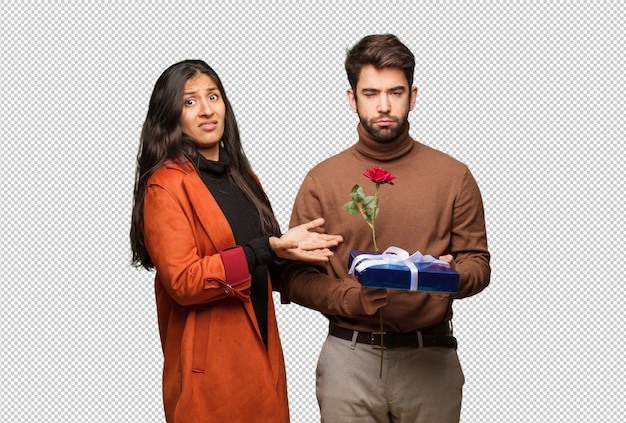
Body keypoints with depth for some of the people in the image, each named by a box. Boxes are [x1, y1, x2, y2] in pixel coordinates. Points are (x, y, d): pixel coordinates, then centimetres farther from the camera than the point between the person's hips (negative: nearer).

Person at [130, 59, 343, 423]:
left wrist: (290, 250, 1)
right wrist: (269, 248, -21)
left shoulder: (240, 177, 14)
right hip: (209, 367, -7)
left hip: (262, 353, 7)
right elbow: (183, 281, -18)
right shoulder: (166, 186, -10)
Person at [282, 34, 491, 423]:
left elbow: (477, 261, 6)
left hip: (431, 358, 1)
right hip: (348, 358, 0)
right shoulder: (321, 181, 2)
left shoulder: (454, 177, 3)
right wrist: (352, 299, -16)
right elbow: (297, 277, 0)